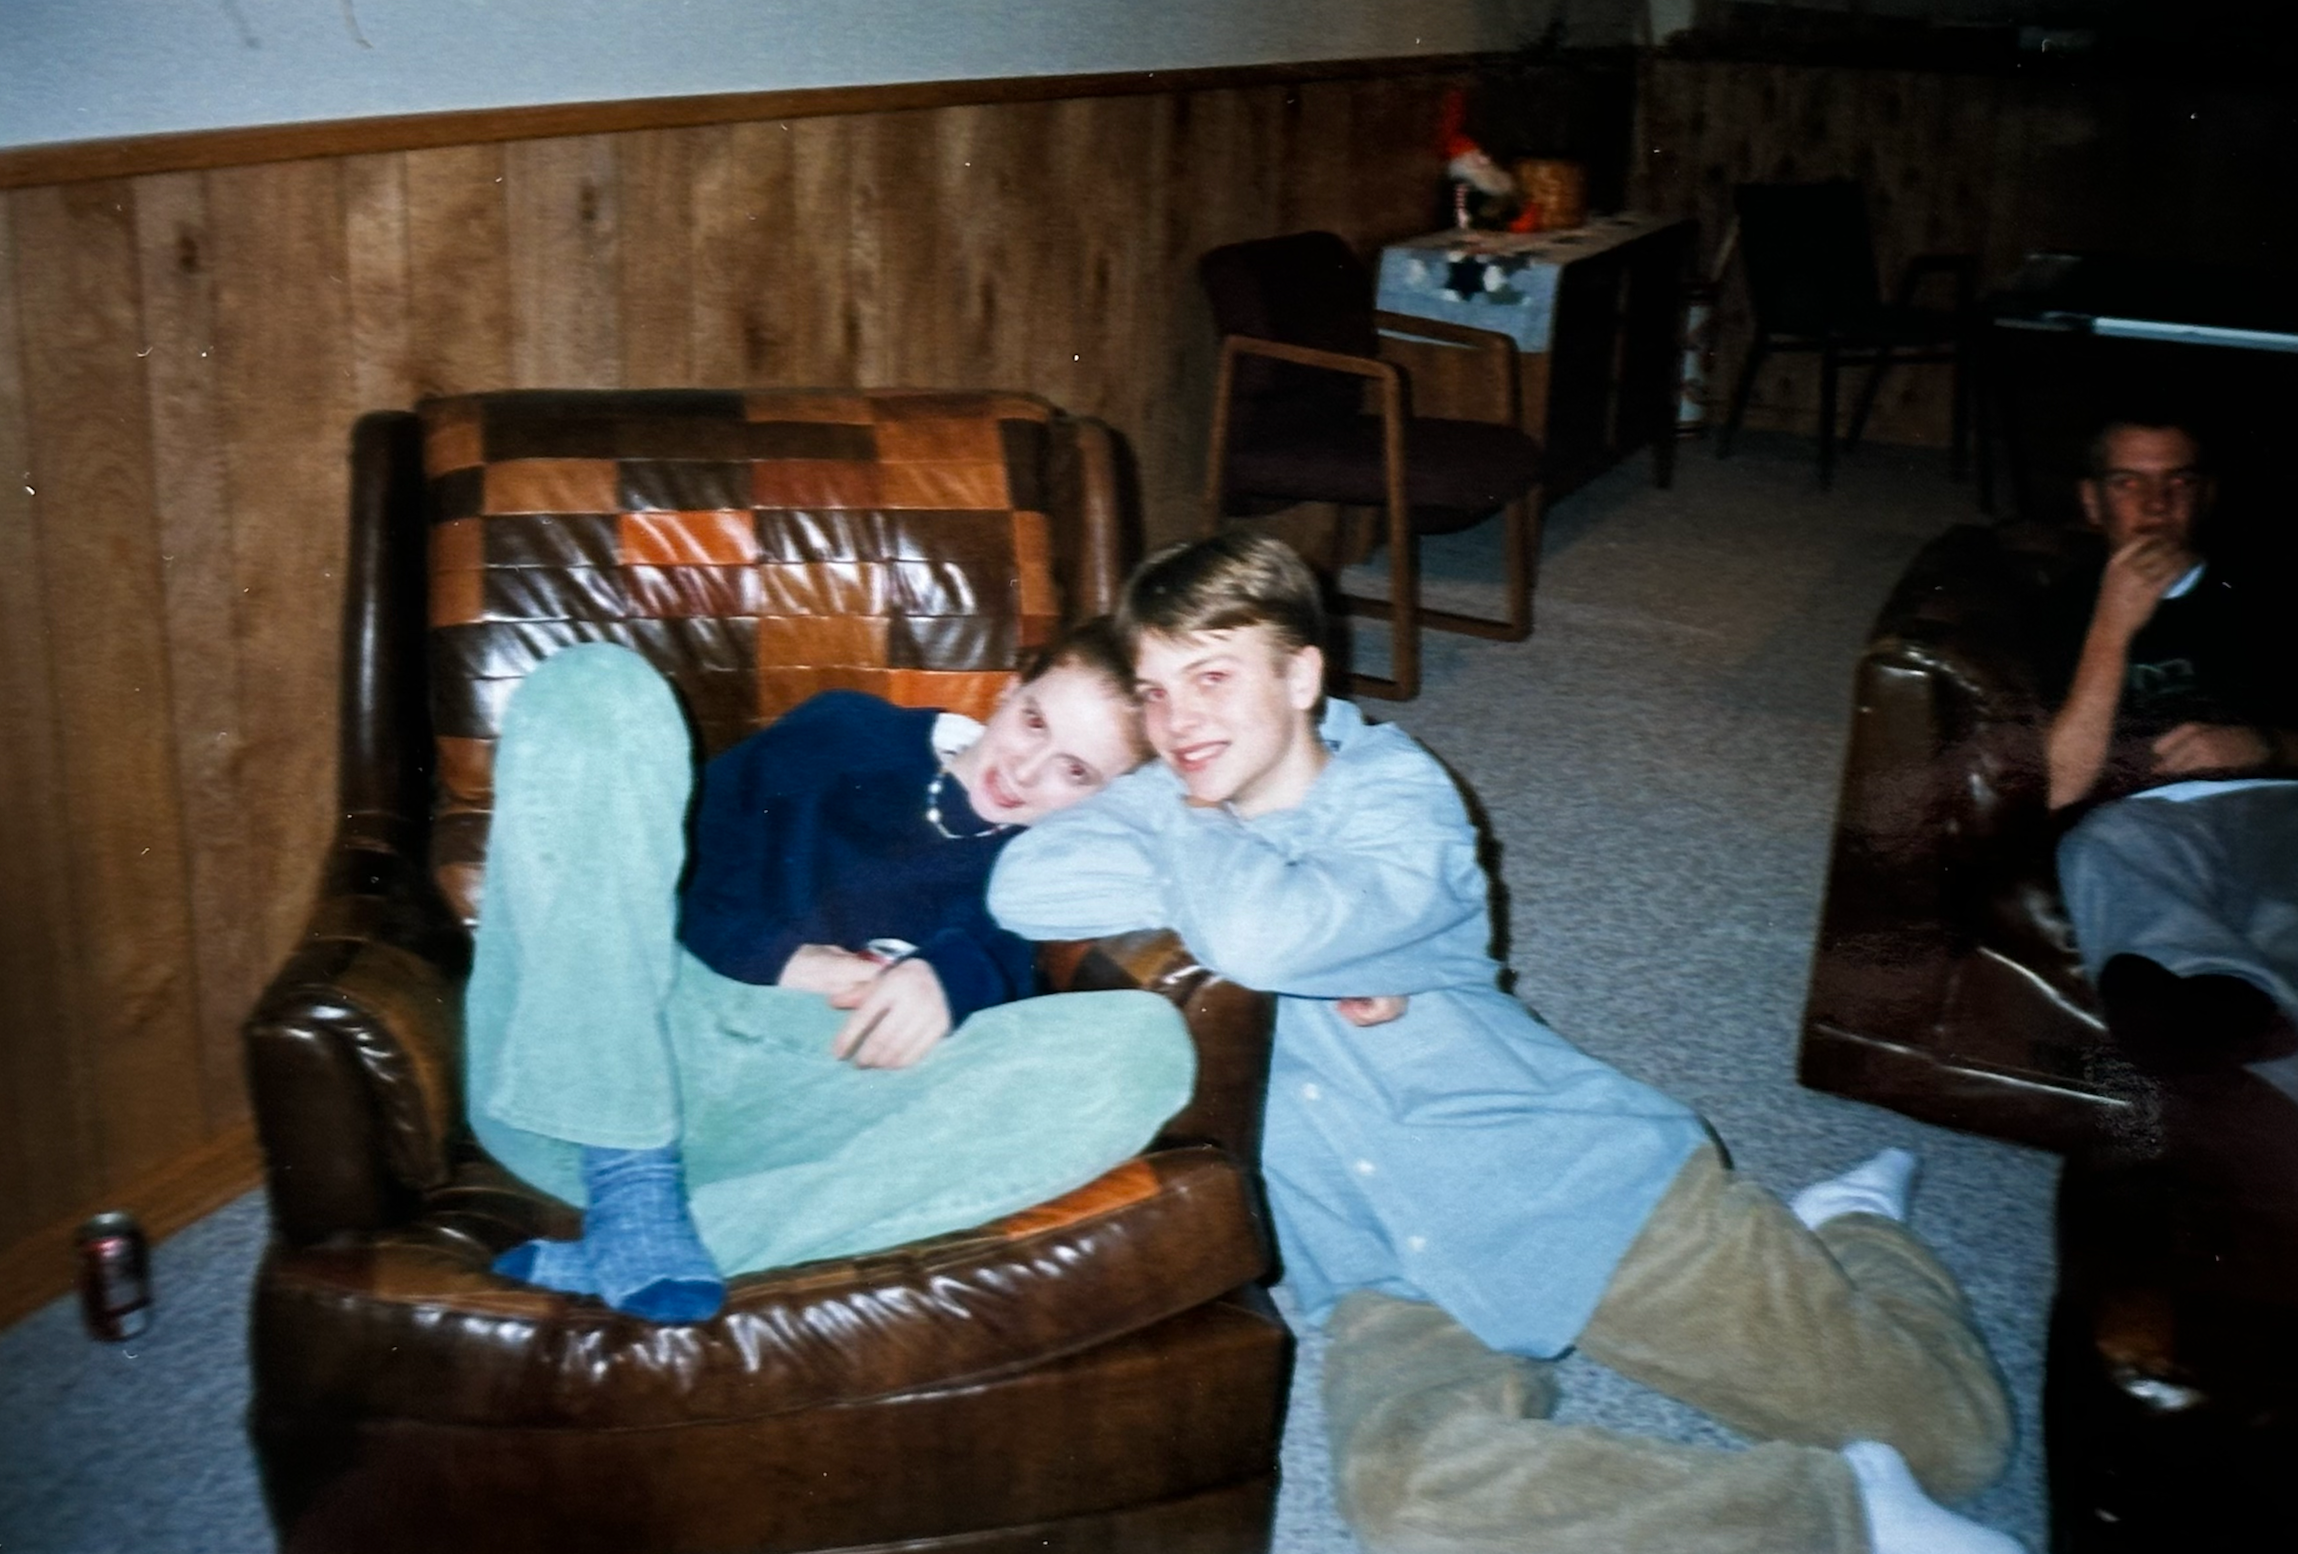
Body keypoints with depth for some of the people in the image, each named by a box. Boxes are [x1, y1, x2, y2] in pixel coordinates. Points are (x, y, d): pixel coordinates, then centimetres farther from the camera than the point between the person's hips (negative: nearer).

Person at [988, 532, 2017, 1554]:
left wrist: (1188, 831, -12)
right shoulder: (1182, 807, 2)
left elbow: (1262, 939, -31)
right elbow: (1025, 890, -20)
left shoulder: (1396, 792, -10)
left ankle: (1847, 1230, 30)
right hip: (1392, 1273, 3)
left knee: (1954, 1431, -3)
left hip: (1581, 1189, -2)